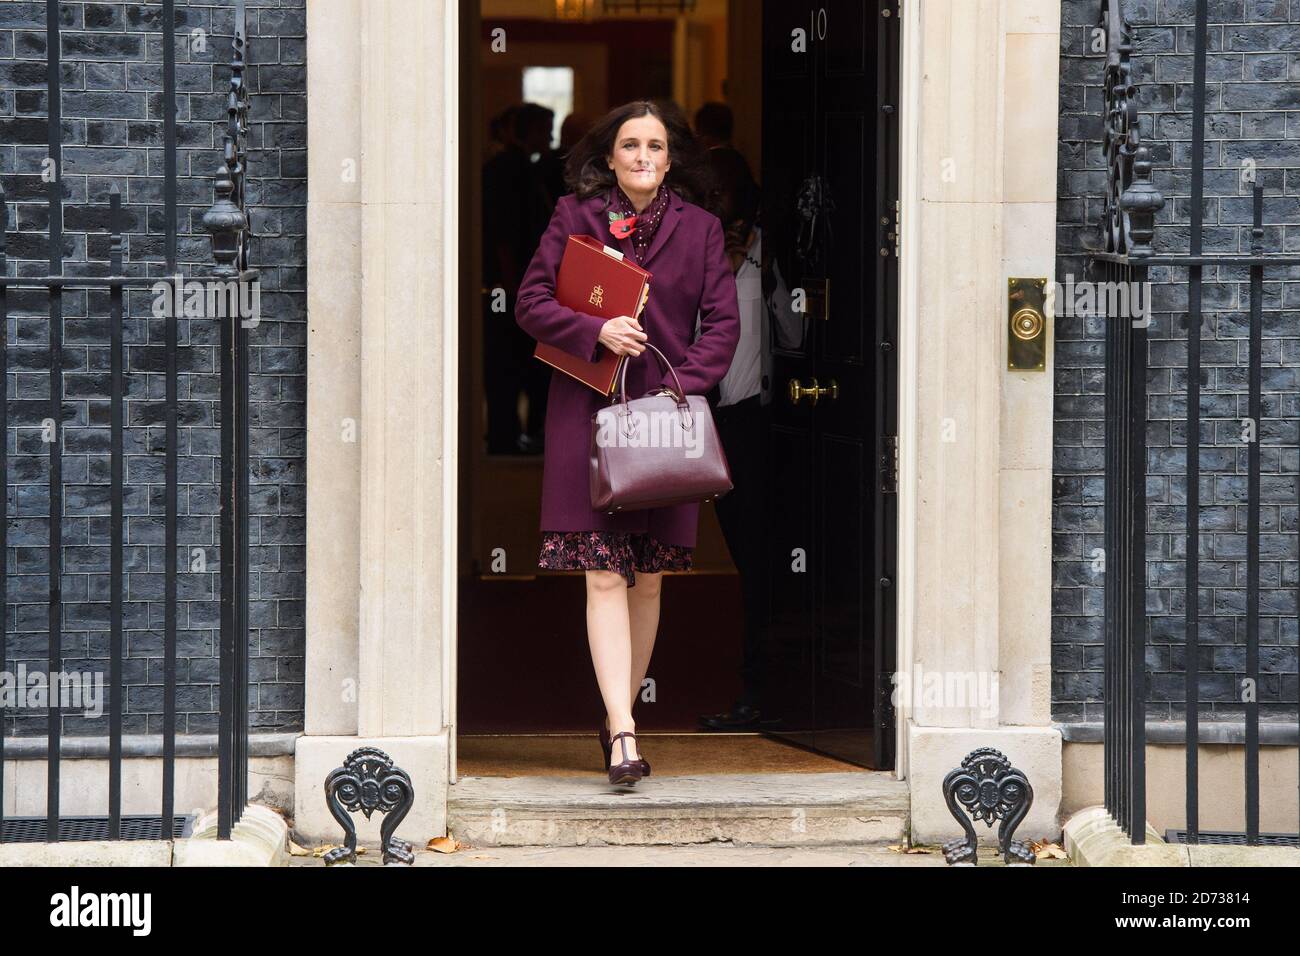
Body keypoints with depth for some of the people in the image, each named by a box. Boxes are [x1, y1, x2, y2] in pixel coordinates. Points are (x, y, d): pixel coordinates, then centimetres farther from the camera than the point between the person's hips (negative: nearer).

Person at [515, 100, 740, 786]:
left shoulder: (700, 229, 7)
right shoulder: (574, 219, 4)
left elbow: (722, 324, 5)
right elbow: (532, 302, 3)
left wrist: (682, 386, -10)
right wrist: (596, 331, -14)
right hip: (589, 414, -2)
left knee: (649, 577, 7)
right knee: (604, 575, -10)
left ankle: (620, 716, 22)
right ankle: (623, 734, -16)